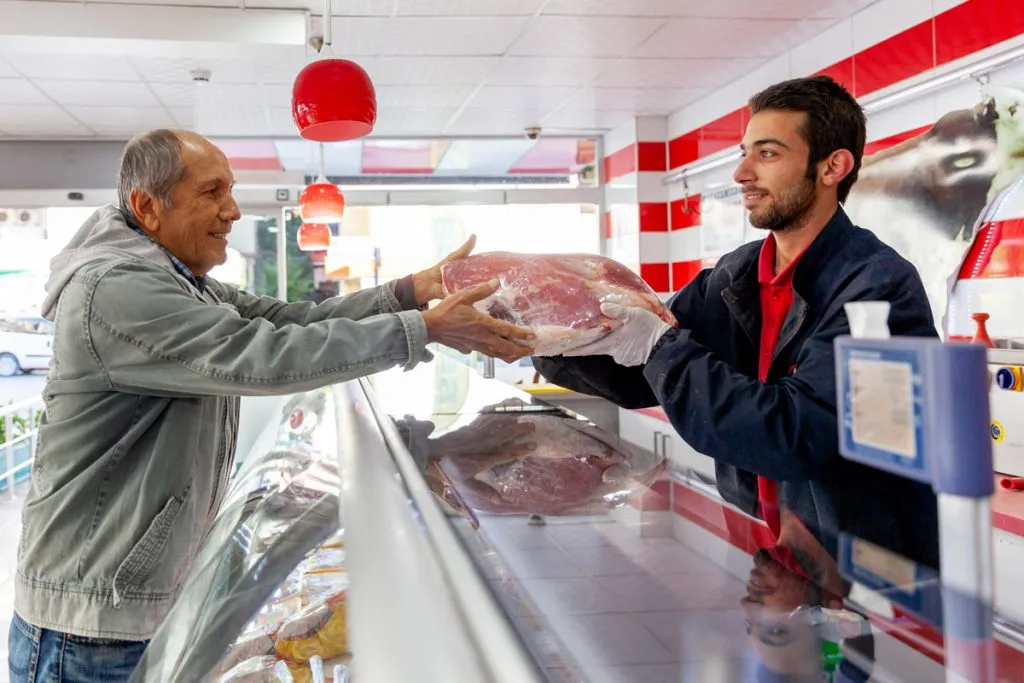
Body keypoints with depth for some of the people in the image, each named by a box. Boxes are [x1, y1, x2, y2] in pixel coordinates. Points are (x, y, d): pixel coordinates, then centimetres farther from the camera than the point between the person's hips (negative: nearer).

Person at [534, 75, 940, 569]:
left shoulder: (881, 286, -18)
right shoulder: (734, 277, 5)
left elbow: (796, 432, -28)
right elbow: (636, 379, 8)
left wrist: (661, 347, -24)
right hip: (761, 549, 6)